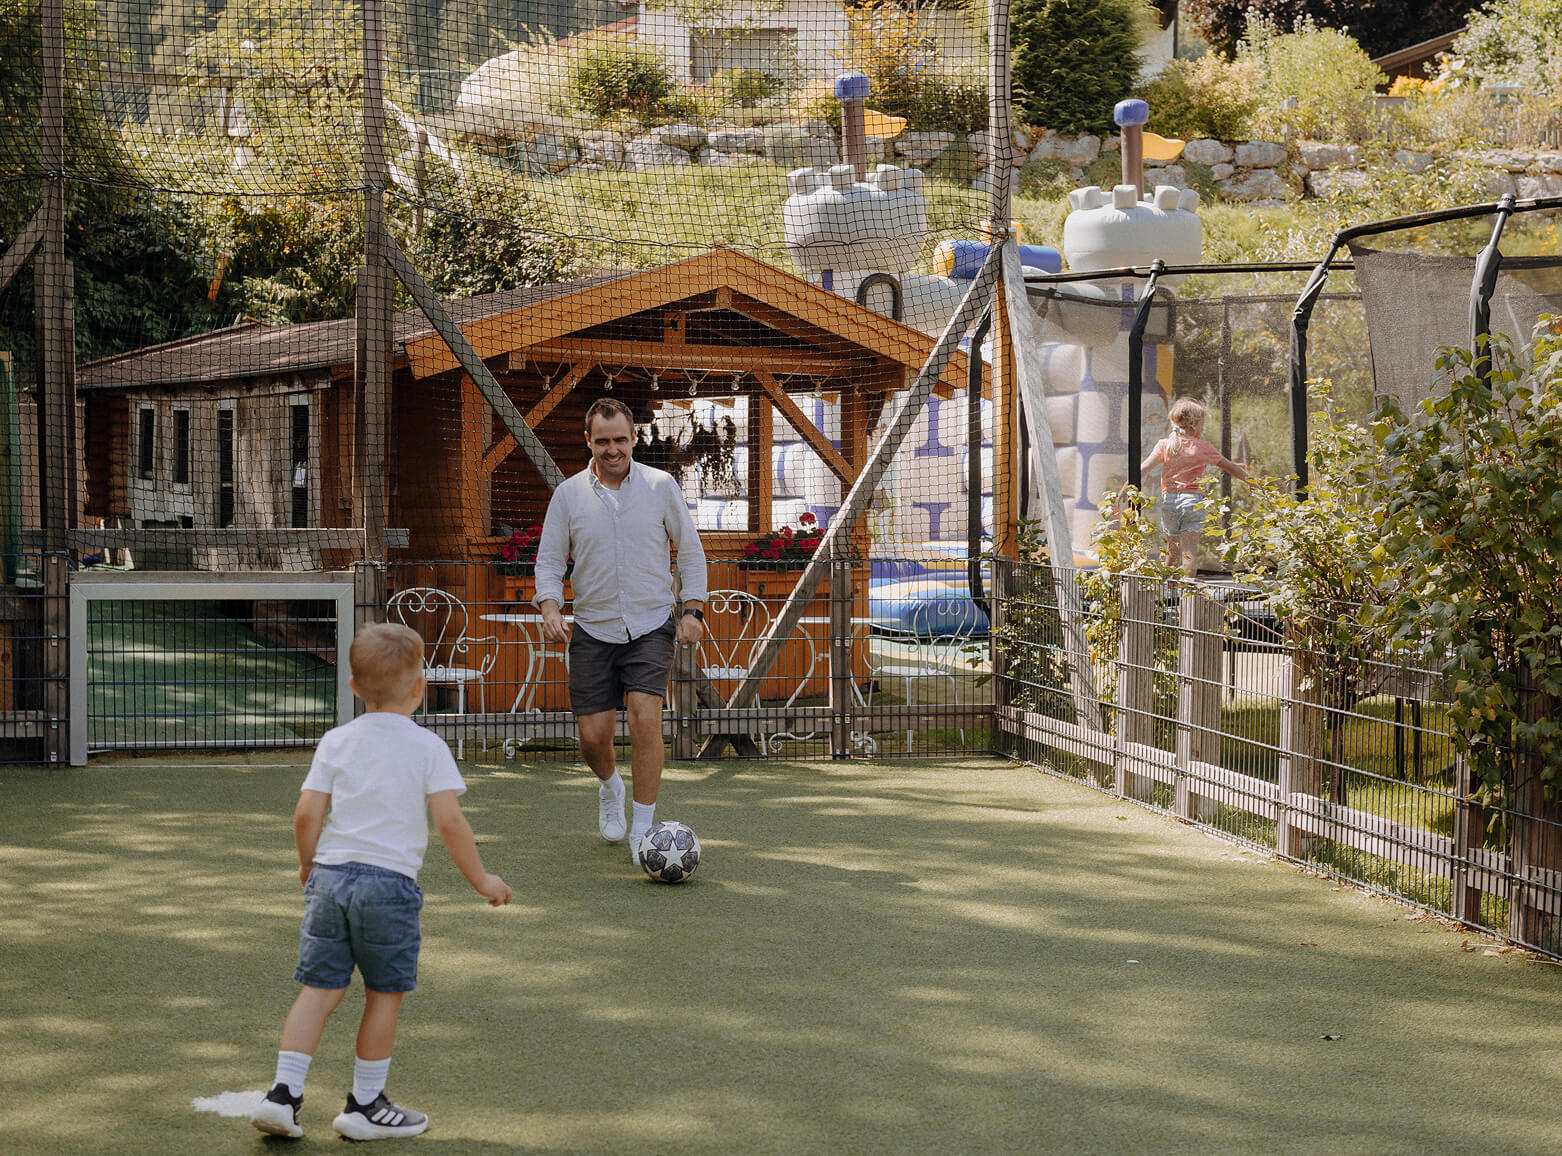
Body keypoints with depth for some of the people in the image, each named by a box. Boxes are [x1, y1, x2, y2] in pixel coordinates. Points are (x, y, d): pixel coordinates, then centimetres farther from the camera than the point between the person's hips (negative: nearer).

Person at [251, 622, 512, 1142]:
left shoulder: (336, 742, 6)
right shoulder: (427, 747, -2)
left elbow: (306, 815, 2)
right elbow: (450, 821, -8)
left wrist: (308, 865, 20)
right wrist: (481, 880, 3)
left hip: (330, 876, 3)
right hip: (390, 881, -3)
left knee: (318, 990, 7)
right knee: (384, 994, 9)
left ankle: (283, 1093, 2)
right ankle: (366, 1105, 15)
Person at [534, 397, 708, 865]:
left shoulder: (661, 486, -1)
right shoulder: (568, 494, 1)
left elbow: (690, 551, 7)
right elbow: (549, 560, 4)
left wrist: (692, 608, -3)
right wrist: (550, 608, -13)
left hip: (652, 626, -1)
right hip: (592, 631, 1)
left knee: (645, 719, -18)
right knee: (593, 733, -1)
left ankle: (642, 830, -8)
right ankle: (610, 784, 36)